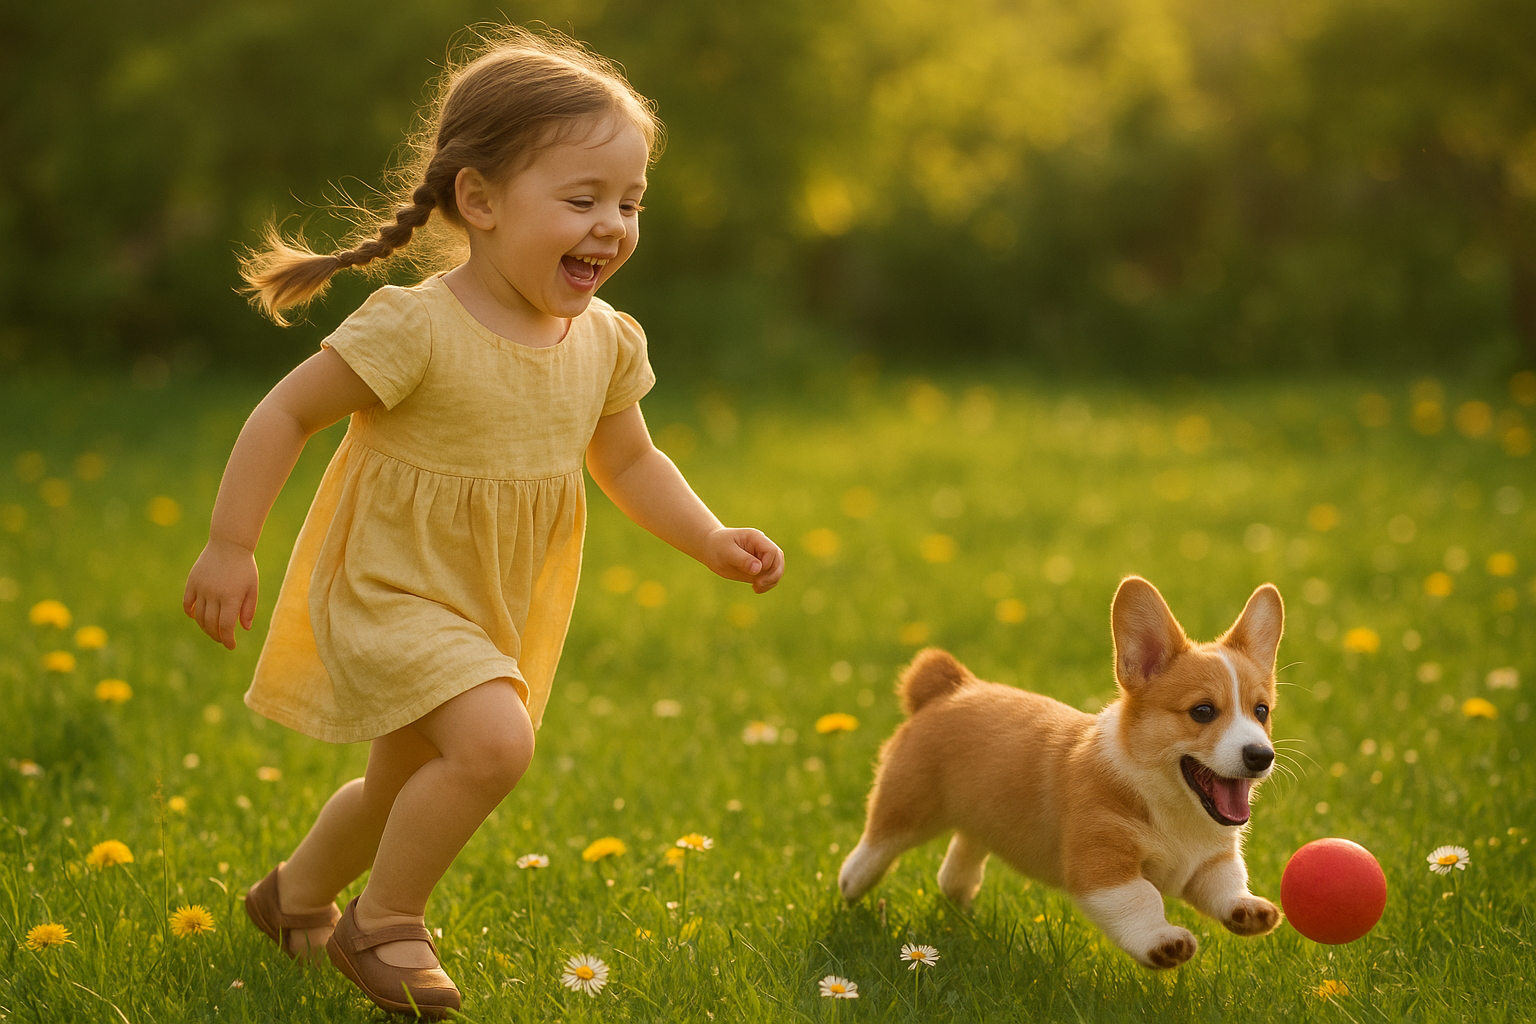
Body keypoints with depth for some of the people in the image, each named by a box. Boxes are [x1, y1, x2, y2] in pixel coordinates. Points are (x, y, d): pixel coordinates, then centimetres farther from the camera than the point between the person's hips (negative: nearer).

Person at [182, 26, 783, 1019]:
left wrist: (714, 541, -1)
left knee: (404, 788, 23)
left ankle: (296, 893, 51)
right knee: (495, 742, -28)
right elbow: (287, 414, -18)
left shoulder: (606, 344, -5)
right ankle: (384, 922, -7)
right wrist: (229, 547, -17)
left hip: (489, 615, 7)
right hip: (388, 592, -7)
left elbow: (629, 462, 11)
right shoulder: (415, 328, -26)